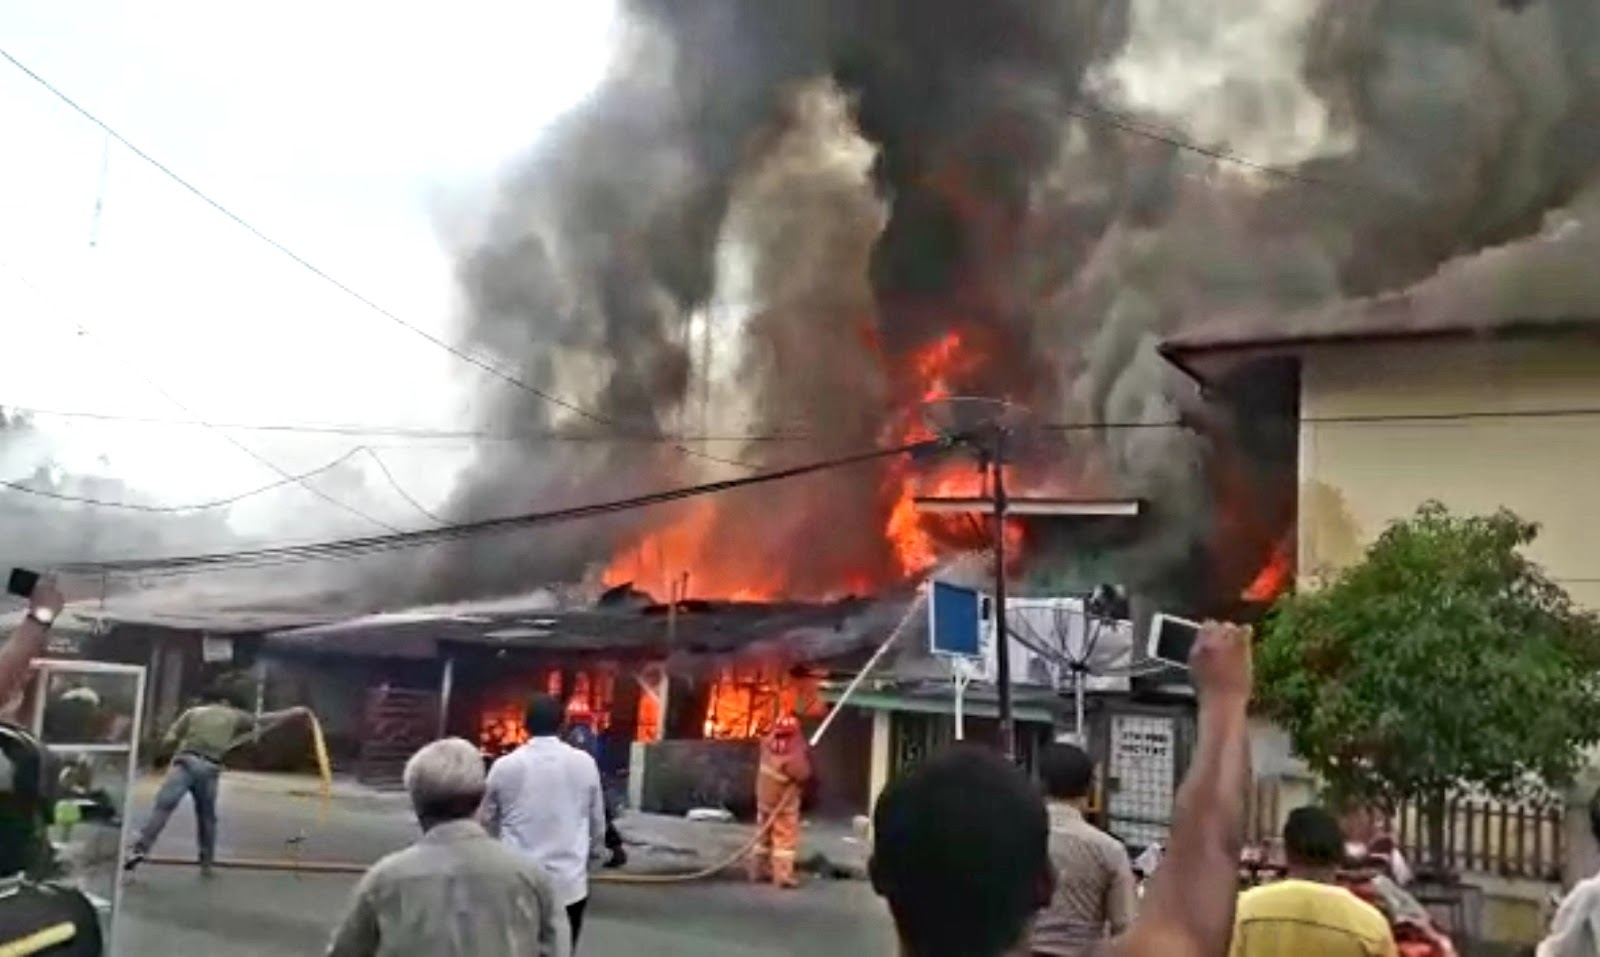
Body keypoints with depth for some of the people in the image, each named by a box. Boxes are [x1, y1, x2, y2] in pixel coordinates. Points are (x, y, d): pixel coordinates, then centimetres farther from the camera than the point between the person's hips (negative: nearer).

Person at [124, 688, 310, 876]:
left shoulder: (193, 712, 18)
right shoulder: (234, 716, 20)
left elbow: (170, 740, 9)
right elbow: (265, 719, 29)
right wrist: (295, 712, 41)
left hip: (186, 762, -1)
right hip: (210, 769, 1)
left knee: (163, 807, -11)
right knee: (207, 817, 16)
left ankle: (140, 849, -26)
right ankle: (207, 863, 22)